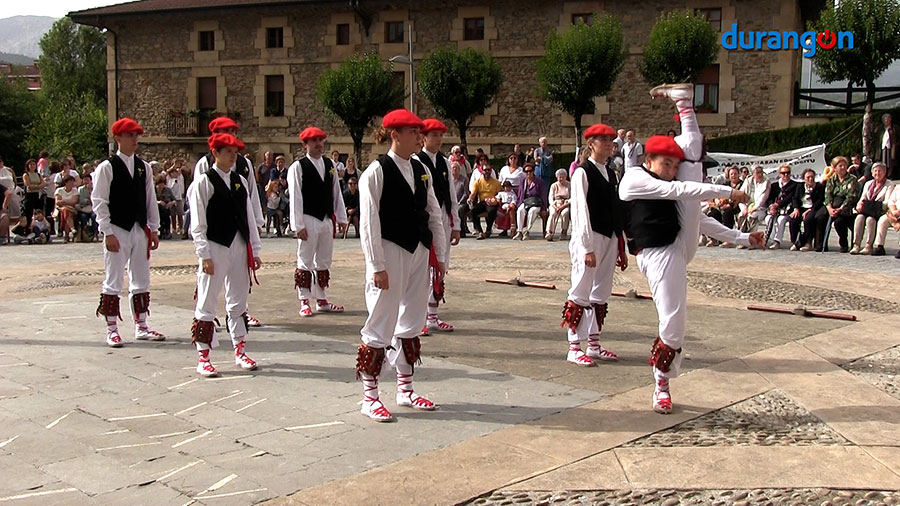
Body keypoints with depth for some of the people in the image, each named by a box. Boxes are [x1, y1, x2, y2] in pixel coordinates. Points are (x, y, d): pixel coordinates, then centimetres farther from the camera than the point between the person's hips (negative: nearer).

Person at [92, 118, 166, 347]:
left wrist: (154, 229, 9)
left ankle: (141, 326, 20)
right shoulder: (106, 167, -6)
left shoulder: (143, 167, 10)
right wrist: (108, 232, -13)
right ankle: (112, 329, 7)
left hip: (140, 229, 6)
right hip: (117, 231, -6)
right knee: (113, 282, 0)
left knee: (141, 281, 11)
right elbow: (99, 202, -8)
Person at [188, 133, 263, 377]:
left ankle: (240, 352, 23)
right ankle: (203, 357, 8)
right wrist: (204, 254, -13)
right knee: (207, 304, 0)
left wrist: (254, 249, 10)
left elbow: (249, 216, 13)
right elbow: (198, 223, -8)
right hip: (215, 247, -6)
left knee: (238, 302, 12)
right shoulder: (204, 182, -5)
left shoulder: (240, 181, 11)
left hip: (239, 247, 6)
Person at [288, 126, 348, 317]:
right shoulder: (298, 167, -7)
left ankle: (321, 300, 22)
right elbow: (295, 198, -10)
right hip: (308, 220, -6)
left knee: (324, 262, 12)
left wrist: (341, 218, 9)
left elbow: (337, 193, 12)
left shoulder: (330, 164, 9)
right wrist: (298, 225, -14)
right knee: (305, 262, 1)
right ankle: (304, 301, 10)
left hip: (327, 220, 6)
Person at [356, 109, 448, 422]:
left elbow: (434, 214, 13)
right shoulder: (376, 172, -10)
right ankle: (369, 398, 8)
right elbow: (369, 222, -13)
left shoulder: (421, 170, 9)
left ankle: (405, 390, 27)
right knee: (381, 325, -2)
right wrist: (377, 265, -16)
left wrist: (439, 255, 11)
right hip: (390, 252, -7)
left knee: (411, 323, 14)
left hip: (418, 252, 7)